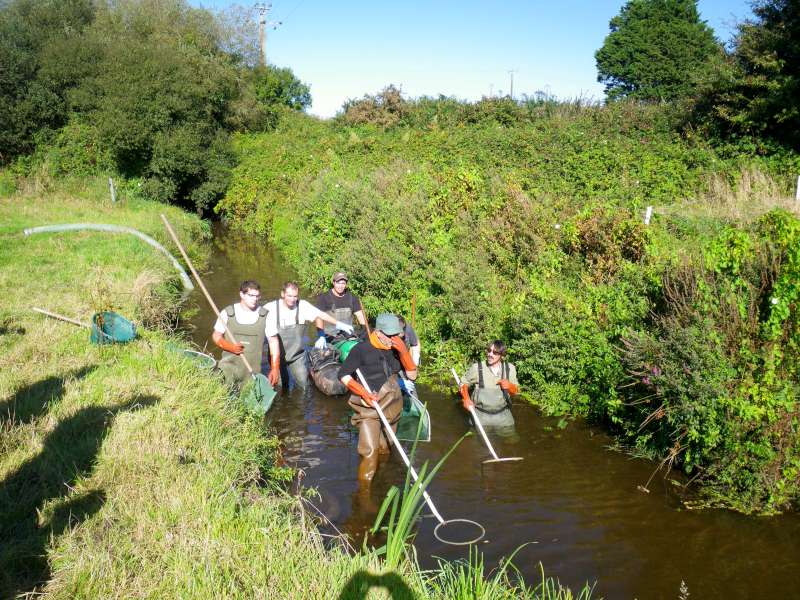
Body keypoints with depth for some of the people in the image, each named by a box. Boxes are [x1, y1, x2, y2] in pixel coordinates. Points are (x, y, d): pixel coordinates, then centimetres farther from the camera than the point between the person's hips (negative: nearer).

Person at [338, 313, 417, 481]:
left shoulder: (396, 349, -1)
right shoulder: (361, 349, -13)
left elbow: (412, 375, -2)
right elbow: (343, 375, -7)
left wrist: (403, 351, -16)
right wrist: (364, 392, -20)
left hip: (392, 406, 5)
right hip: (369, 406, -5)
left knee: (385, 449, 17)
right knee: (370, 452, -18)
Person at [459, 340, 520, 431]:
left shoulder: (510, 368, -5)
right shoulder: (477, 368, -14)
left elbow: (516, 391, 4)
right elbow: (464, 383, 1)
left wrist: (509, 386, -18)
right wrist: (466, 399, -15)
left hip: (503, 415, 2)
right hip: (481, 415, -2)